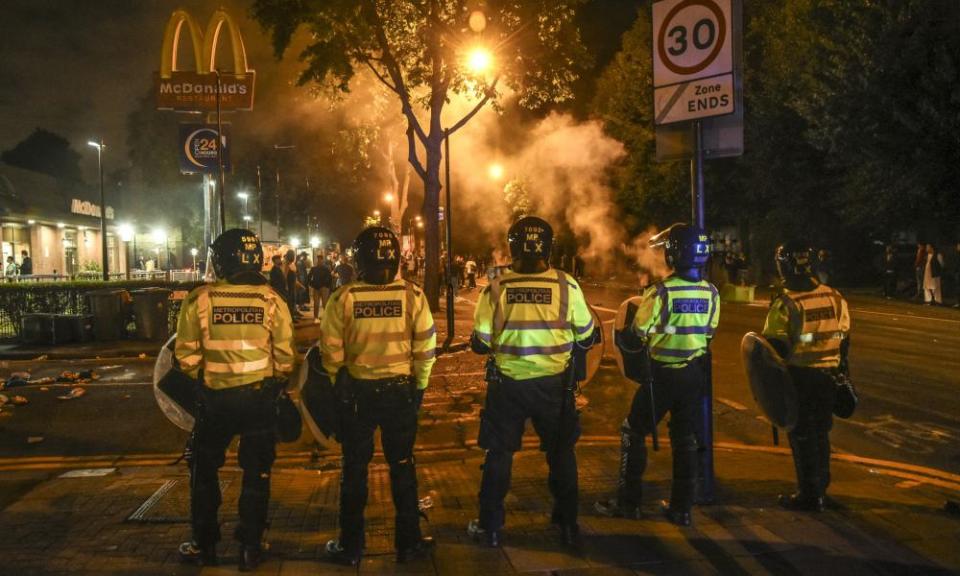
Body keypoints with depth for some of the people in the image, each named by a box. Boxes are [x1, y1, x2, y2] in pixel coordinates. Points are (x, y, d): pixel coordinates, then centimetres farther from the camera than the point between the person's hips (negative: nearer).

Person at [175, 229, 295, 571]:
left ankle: (204, 545, 27)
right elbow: (285, 355, -5)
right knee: (256, 472, 13)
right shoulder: (271, 300, -8)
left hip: (215, 398, 0)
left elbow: (187, 354, -6)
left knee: (204, 471, 18)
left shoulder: (199, 299, -10)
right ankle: (250, 548, 19)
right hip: (260, 396, 1)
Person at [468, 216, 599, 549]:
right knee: (561, 453, 18)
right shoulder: (567, 286, -10)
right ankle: (569, 527, 27)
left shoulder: (496, 287, -11)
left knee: (499, 453, 15)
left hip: (507, 384, 0)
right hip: (555, 384, 1)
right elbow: (587, 338, 0)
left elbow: (480, 344, -5)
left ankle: (490, 527, 24)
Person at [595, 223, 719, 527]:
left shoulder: (661, 292, -18)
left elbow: (636, 336, -11)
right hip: (695, 373, 5)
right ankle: (681, 508, 19)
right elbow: (708, 334, 11)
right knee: (685, 439, 14)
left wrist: (621, 337, 9)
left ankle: (628, 502, 11)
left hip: (663, 373, -5)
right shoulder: (711, 292, 0)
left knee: (633, 432, 8)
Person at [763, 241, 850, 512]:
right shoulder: (835, 298, 2)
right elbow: (844, 339, 10)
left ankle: (808, 494, 10)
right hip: (828, 375, 6)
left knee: (801, 435, 5)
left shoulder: (785, 304, -16)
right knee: (821, 432, 18)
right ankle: (820, 487, 31)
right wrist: (839, 370, 21)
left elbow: (775, 348, -15)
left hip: (800, 376, -5)